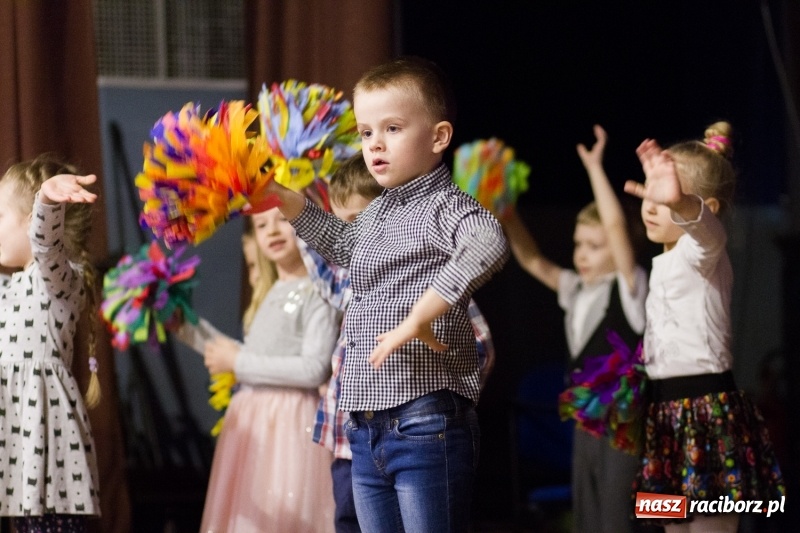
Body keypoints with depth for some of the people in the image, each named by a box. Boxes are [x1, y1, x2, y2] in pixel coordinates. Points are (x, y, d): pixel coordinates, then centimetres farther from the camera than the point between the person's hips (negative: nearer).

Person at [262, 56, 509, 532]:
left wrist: (421, 316, -37)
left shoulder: (444, 207, -12)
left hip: (427, 424, -9)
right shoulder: (376, 214, 17)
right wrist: (287, 202, 28)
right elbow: (343, 243, 40)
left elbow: (488, 244, -35)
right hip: (368, 429, 9)